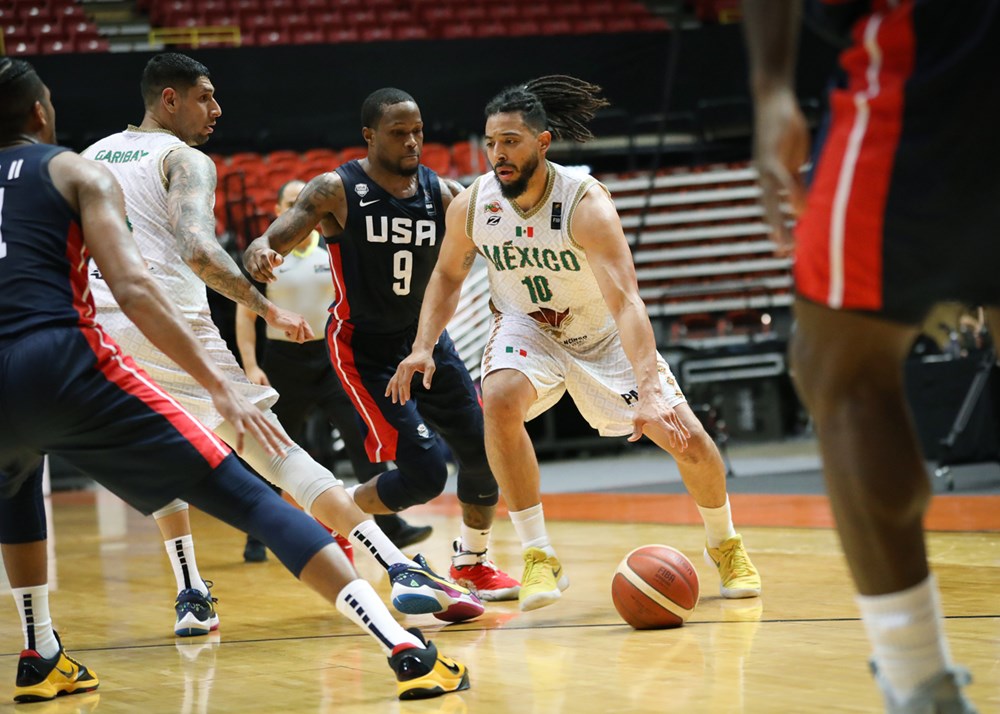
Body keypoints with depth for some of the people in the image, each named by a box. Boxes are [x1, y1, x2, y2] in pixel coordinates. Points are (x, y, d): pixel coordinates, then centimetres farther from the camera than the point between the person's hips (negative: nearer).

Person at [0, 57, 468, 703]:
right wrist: (220, 385, -5)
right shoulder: (77, 172, 12)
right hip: (66, 364, -4)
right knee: (247, 498, -2)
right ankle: (409, 651, -14)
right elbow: (133, 288, -2)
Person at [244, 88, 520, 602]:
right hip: (363, 348, -5)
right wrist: (259, 252, -46)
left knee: (482, 453, 4)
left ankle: (472, 562, 29)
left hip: (425, 338, 5)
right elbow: (272, 242, -22)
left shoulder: (443, 195, -3)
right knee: (424, 473, -16)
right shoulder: (336, 191, -15)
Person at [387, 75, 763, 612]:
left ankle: (725, 546, 22)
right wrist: (423, 346, -12)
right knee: (499, 400, -31)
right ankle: (539, 558, -21)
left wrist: (649, 393, -52)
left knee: (687, 438, -10)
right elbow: (448, 275, 3)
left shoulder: (586, 204, -32)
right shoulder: (471, 205, -18)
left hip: (603, 334, -2)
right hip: (527, 330, 2)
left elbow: (626, 302, -41)